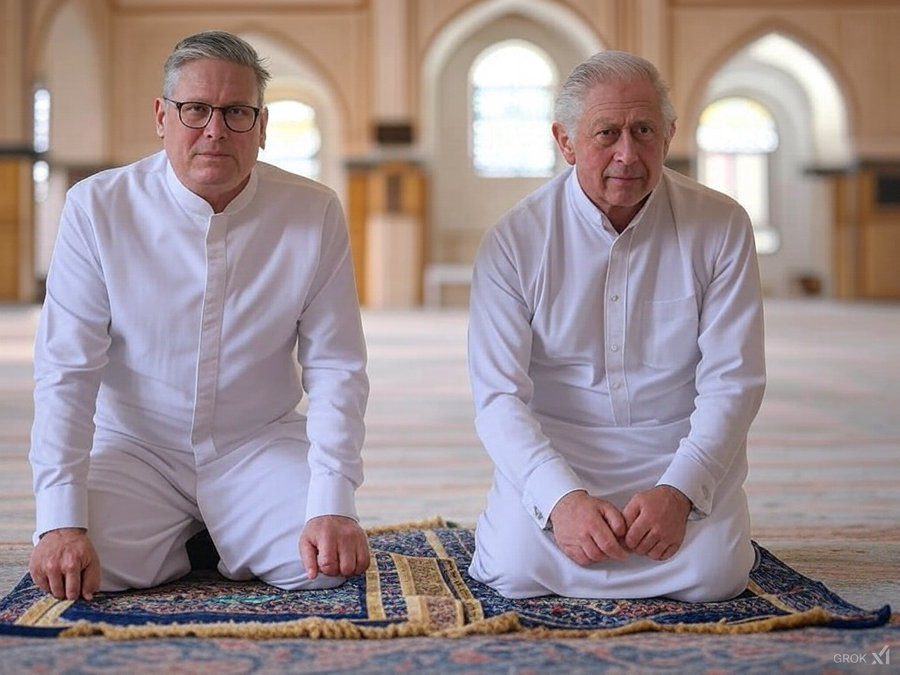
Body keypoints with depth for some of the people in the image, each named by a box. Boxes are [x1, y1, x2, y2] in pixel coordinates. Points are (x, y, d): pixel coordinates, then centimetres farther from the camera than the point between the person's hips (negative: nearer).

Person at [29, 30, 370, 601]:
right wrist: (62, 521, -20)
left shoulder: (315, 214, -8)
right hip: (136, 446, 0)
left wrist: (334, 506, -20)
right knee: (81, 568, -25)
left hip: (262, 446, 1)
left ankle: (229, 540, 12)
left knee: (327, 566, -22)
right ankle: (181, 538, 9)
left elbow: (336, 370, -8)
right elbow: (66, 372, -12)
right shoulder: (97, 208, -10)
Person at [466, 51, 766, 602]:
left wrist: (678, 490, -22)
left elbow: (732, 380, -7)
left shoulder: (721, 227, -6)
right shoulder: (514, 241, -8)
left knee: (713, 572, -23)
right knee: (517, 568, -24)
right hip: (553, 450, 0)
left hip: (682, 448, 1)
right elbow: (499, 396, -12)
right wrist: (562, 496, -28)